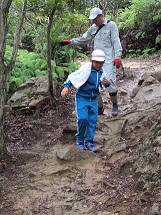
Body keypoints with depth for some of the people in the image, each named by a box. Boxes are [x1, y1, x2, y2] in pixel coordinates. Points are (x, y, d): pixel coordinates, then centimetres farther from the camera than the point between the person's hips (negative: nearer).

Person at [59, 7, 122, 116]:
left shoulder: (111, 25, -3)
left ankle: (115, 106, 10)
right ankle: (100, 107, 13)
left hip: (109, 60, -6)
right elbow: (84, 39, 25)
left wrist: (117, 57, -16)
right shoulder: (93, 28, 14)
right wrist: (70, 41, 19)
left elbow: (116, 41, -8)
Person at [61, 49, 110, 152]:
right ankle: (80, 140, 5)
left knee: (93, 120, 3)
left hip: (93, 99, 6)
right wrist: (66, 87, -21)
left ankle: (89, 142, 15)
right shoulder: (85, 69, -16)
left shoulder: (102, 72, 3)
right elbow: (72, 76, -10)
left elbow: (104, 84, 18)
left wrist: (107, 84, -6)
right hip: (82, 98, -5)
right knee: (83, 119, -16)